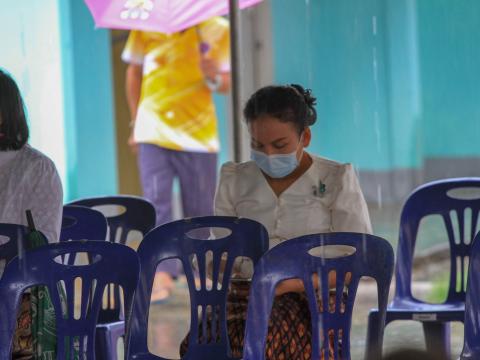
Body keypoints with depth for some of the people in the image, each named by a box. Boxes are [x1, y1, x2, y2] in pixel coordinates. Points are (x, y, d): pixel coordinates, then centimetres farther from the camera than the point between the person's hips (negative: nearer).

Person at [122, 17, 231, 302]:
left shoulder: (216, 29, -1)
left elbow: (227, 83, 3)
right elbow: (134, 73, 13)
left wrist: (214, 77, -21)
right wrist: (137, 123, 14)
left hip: (198, 135, 0)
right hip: (153, 134, 0)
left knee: (200, 209, 5)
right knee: (157, 202, -10)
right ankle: (163, 274, -14)